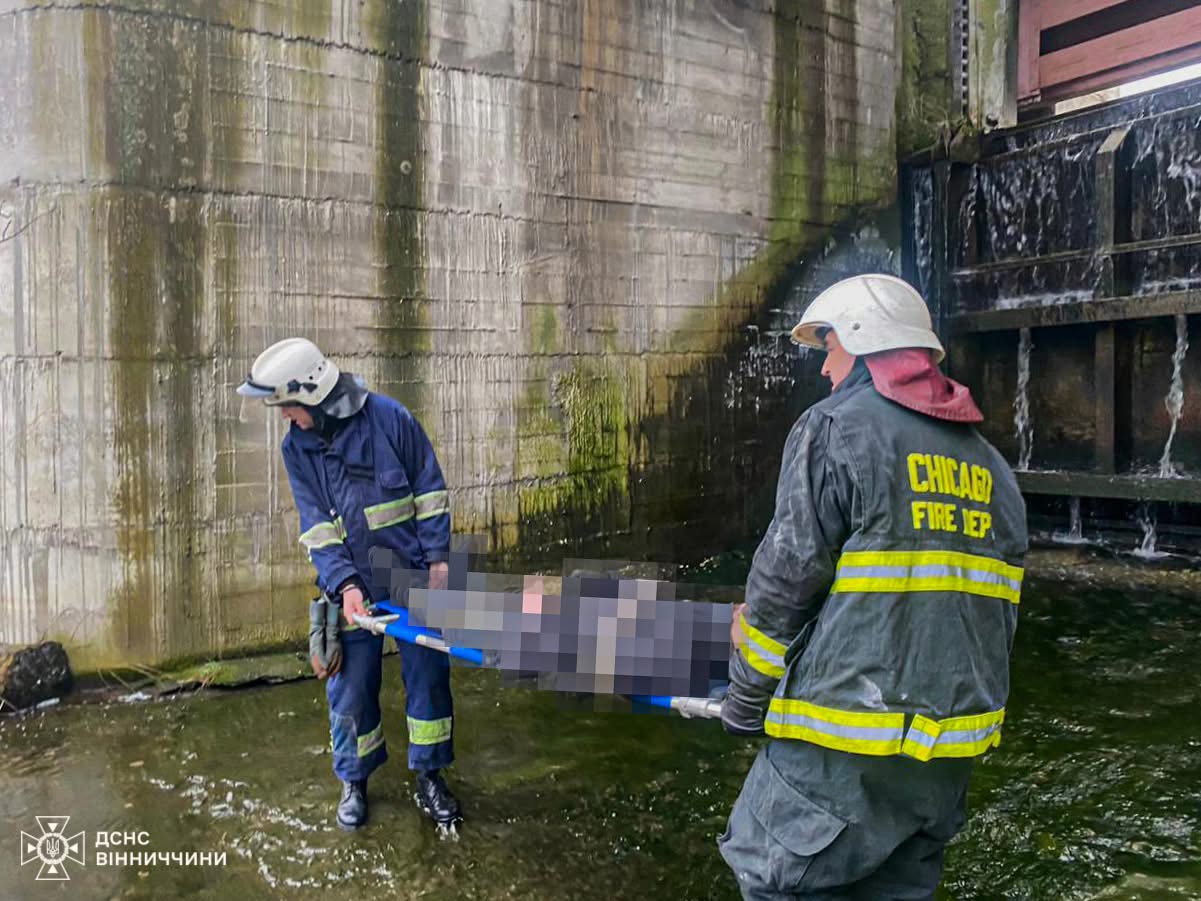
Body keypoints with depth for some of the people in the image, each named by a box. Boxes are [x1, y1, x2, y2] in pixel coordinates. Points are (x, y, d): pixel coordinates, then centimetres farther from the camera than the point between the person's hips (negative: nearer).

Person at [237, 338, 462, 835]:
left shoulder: (389, 417, -12)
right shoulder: (297, 447, -2)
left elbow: (430, 490, -5)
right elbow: (316, 526, -4)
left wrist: (438, 559, -9)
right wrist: (345, 583, -18)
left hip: (414, 576, -2)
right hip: (353, 586, 2)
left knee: (428, 677, 7)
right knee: (351, 689, 8)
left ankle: (429, 779, 26)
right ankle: (353, 783, 30)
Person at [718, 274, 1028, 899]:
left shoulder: (835, 429, -10)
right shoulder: (988, 462, 13)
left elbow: (786, 579, -12)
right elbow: (998, 609, 16)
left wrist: (744, 702, 0)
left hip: (843, 738, -7)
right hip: (954, 746, 8)